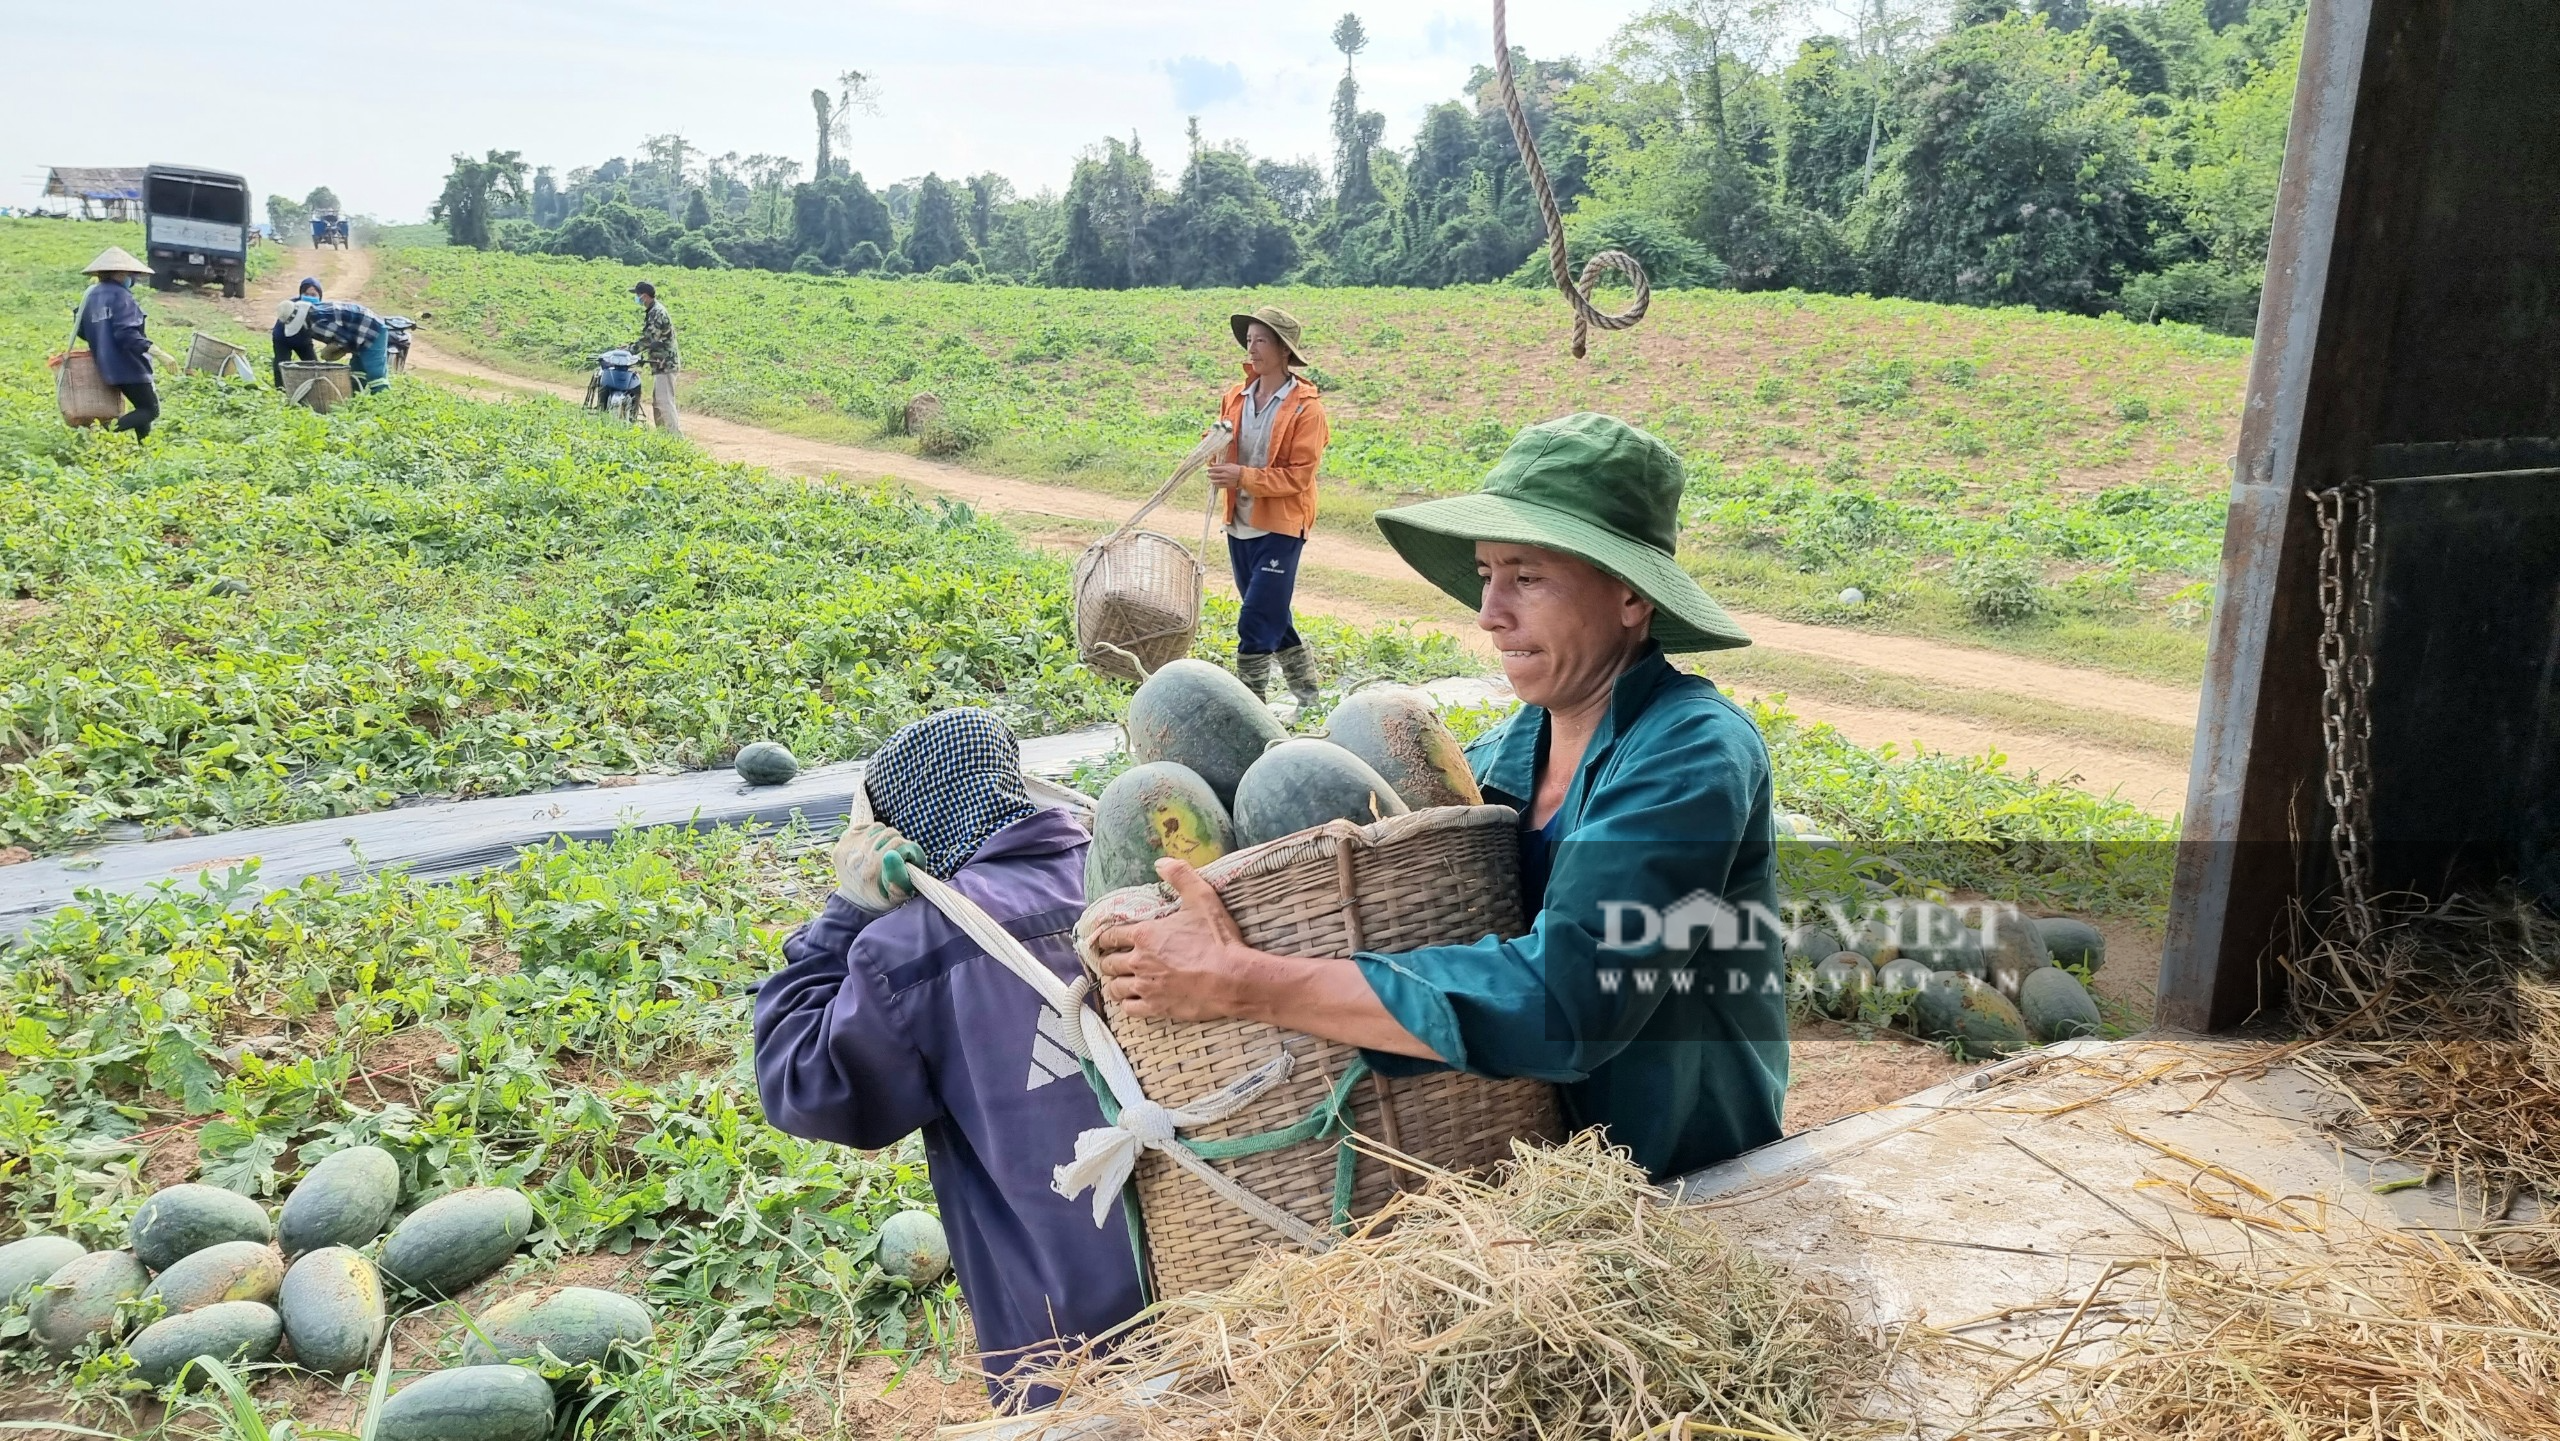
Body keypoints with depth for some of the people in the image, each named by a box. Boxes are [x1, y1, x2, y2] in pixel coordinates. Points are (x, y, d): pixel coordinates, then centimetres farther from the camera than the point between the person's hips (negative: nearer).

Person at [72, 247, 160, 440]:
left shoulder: (91, 296, 12)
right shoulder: (120, 295, -14)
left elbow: (82, 331, 18)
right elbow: (126, 333, -24)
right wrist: (153, 350, -26)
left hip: (108, 366, 9)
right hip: (128, 365, -9)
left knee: (143, 407, 19)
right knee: (150, 410, -6)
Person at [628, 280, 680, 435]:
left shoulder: (657, 312, -15)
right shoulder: (652, 311, 17)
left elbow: (650, 339, -21)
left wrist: (631, 349, -15)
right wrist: (632, 346, 15)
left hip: (665, 364, -11)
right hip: (660, 364, 11)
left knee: (664, 402, -14)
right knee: (657, 402, 14)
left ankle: (676, 435, -17)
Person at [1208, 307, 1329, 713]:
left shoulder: (1305, 408, -12)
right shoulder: (1236, 397, 5)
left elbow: (1298, 476, -15)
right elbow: (1224, 450, 16)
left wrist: (1243, 476, -24)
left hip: (1280, 527, -7)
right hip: (1240, 524, 7)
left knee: (1256, 622, -10)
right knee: (1271, 617, 17)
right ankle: (1306, 691, 33)